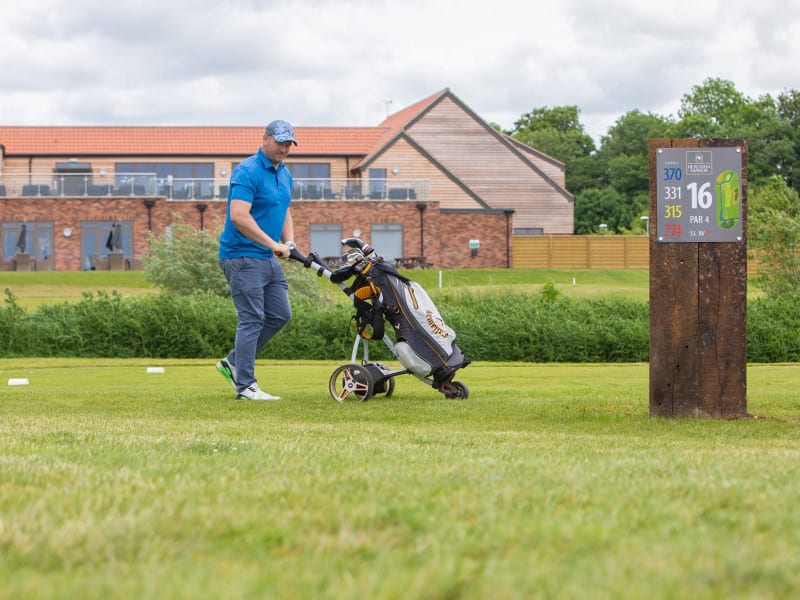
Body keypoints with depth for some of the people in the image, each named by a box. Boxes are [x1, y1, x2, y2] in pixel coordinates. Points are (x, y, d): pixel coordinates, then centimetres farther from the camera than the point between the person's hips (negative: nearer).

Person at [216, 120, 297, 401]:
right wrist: (273, 244, -22)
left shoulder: (284, 173, 13)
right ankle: (245, 386, -6)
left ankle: (234, 363, 20)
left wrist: (288, 242, 5)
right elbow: (239, 216, -25)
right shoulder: (247, 172, -16)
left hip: (269, 259, 9)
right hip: (243, 257, -9)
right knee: (252, 320, -9)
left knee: (280, 315, 10)